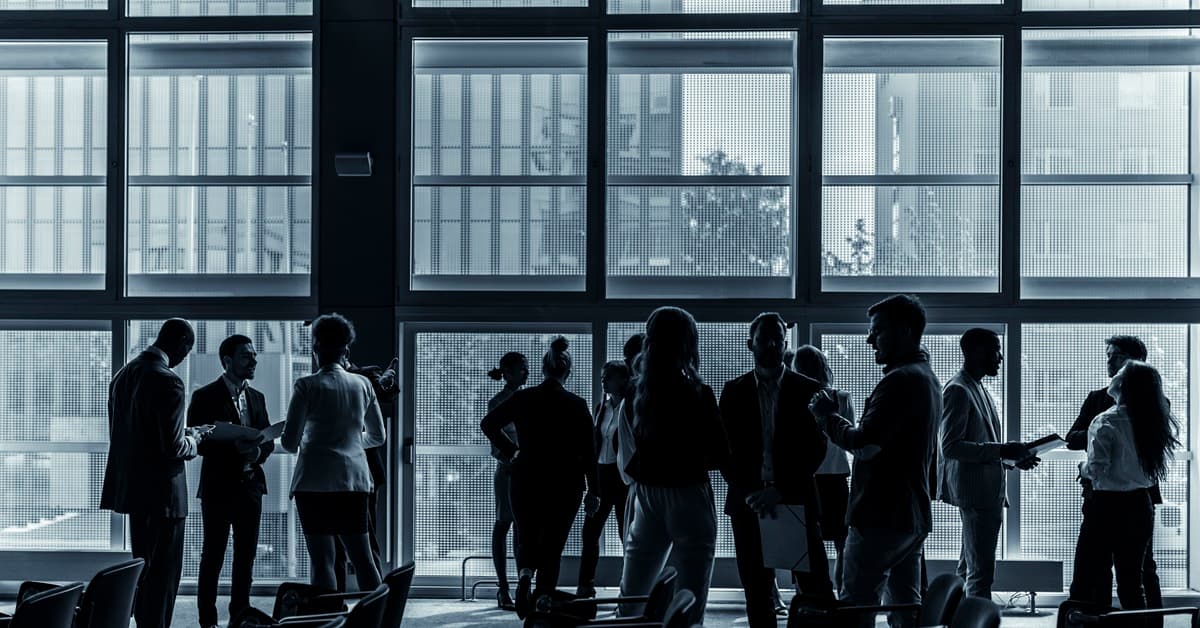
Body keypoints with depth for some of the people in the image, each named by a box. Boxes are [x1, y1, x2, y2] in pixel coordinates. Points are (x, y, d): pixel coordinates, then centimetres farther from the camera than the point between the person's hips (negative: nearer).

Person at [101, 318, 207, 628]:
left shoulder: (123, 375, 7)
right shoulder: (168, 382, -19)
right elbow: (173, 448, -22)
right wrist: (193, 439, 0)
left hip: (131, 486, 8)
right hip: (162, 490, -8)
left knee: (143, 567, 19)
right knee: (164, 573, 0)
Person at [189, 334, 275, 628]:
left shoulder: (256, 398, 13)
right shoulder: (205, 397, -5)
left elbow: (268, 439, 12)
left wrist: (258, 451, -11)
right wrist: (233, 445, -22)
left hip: (250, 485, 6)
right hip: (218, 486, -6)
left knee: (246, 555, 9)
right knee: (213, 555, -1)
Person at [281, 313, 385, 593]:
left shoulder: (307, 386, -6)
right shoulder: (363, 384, 7)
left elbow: (290, 440, -7)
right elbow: (377, 436, 16)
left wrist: (296, 444, 15)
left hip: (316, 481, -4)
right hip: (355, 480, 4)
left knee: (322, 559, -2)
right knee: (363, 558, 8)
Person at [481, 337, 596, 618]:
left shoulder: (522, 399, -2)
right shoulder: (576, 405, -7)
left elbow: (488, 424, 8)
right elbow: (588, 451, -6)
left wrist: (510, 450, 17)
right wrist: (593, 491, 1)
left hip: (526, 482, 1)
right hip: (565, 486, -1)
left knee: (526, 539, 18)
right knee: (552, 547, 8)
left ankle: (525, 574, -13)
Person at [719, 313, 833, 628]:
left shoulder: (807, 389, 2)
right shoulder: (734, 391, 7)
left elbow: (816, 448, -4)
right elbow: (726, 449, 3)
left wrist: (780, 491, -15)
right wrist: (750, 493, -11)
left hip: (796, 500, -2)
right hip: (748, 503, 2)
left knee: (816, 589, -7)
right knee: (757, 591, 5)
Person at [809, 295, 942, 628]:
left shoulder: (900, 380, -16)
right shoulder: (927, 378, 17)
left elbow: (864, 444, -22)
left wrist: (828, 416, -7)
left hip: (882, 516, -10)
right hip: (913, 516, 10)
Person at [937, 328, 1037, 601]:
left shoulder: (979, 388, 19)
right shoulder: (958, 390, -12)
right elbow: (950, 446, -20)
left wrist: (1014, 457, 12)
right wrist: (1001, 450, -22)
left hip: (988, 491, 10)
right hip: (975, 490, -10)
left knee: (969, 568, 14)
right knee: (981, 571, -13)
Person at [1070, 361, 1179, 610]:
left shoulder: (1105, 423, -15)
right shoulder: (1153, 421, 3)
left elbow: (1097, 468, -19)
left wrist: (1083, 468, -2)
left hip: (1107, 506, -6)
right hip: (1140, 507, 6)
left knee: (1084, 584, 1)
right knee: (1131, 582, 13)